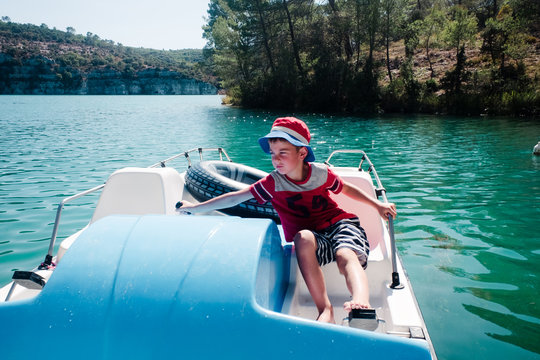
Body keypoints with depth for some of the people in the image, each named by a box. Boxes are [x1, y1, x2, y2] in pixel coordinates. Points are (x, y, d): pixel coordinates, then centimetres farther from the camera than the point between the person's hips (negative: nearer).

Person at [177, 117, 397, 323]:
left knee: (346, 256, -33)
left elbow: (346, 189, 18)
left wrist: (377, 205, 16)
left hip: (340, 224, 1)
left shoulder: (321, 173, -1)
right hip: (312, 239, -1)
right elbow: (236, 198, -3)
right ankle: (325, 310, -41)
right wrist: (195, 208, -3)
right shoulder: (273, 182, -4)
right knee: (303, 238, -37)